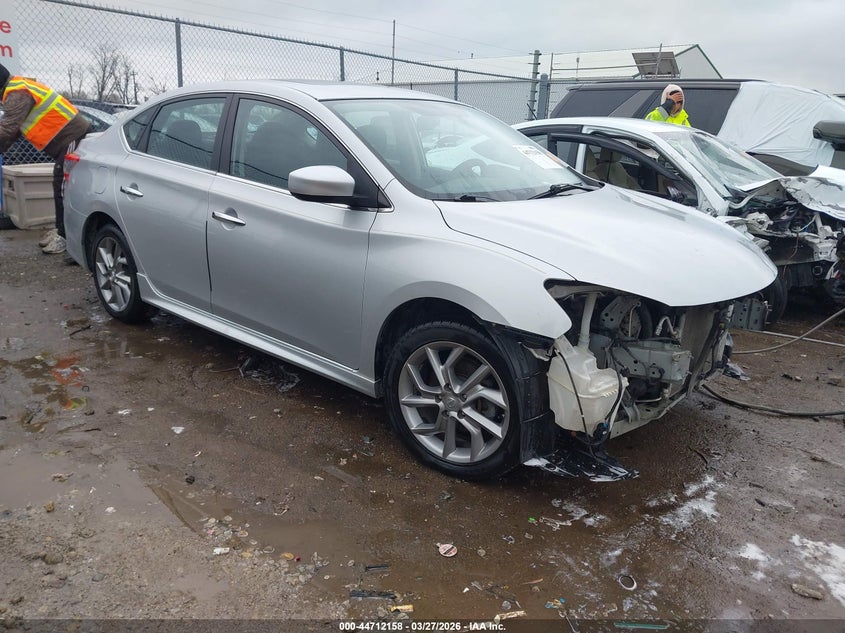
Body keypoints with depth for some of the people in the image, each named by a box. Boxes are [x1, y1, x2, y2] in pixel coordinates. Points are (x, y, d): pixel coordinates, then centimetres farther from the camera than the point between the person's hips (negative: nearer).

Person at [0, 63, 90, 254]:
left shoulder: (18, 93, -14)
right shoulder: (18, 90, 20)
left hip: (72, 137, -11)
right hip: (68, 138, 11)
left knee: (64, 188, -11)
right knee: (60, 186, 14)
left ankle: (65, 236, -10)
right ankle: (60, 230, 21)